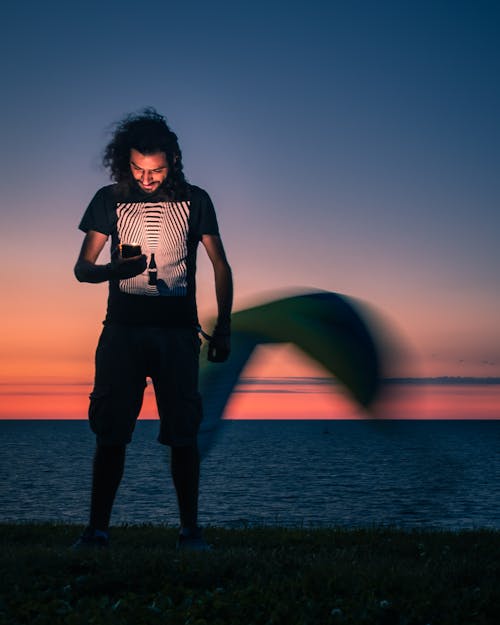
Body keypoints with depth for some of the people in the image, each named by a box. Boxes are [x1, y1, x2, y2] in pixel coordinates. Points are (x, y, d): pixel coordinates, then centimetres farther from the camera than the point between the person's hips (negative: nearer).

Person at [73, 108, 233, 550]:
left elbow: (220, 267, 11)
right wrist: (114, 270, -18)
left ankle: (190, 529, 5)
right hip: (122, 329, 1)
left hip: (178, 331, 0)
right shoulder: (109, 200, 6)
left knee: (183, 433, -3)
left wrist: (223, 328, 4)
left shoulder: (194, 200, 5)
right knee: (110, 431, -2)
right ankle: (97, 528, 5)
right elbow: (82, 268, 5)